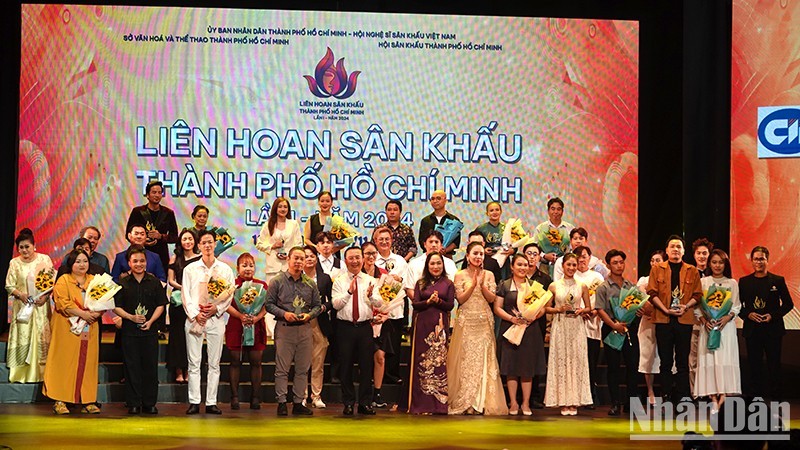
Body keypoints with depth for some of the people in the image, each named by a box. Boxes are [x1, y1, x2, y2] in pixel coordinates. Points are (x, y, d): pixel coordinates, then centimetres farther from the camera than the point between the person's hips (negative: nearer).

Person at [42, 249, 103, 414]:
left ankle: (87, 401, 4)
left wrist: (96, 314, -13)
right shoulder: (63, 280, 0)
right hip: (67, 330, -4)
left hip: (89, 330, 4)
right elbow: (62, 303, -12)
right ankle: (60, 401, -3)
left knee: (87, 363, 2)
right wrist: (82, 313, -19)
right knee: (65, 363, -5)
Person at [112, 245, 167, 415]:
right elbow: (116, 307, 3)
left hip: (150, 331, 1)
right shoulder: (123, 283, 4)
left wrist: (150, 321, -9)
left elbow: (161, 305, 5)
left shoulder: (154, 282, 6)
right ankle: (133, 404, 8)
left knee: (150, 367, 2)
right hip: (129, 331, 0)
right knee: (132, 367, 1)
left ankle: (149, 404, 10)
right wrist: (131, 317, -12)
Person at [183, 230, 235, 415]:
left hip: (216, 319, 1)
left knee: (214, 363, 2)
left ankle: (211, 403, 5)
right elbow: (185, 295, 2)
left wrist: (217, 308, -12)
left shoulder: (225, 269, 7)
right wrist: (195, 314, -11)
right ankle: (194, 402, 3)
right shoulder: (190, 269, 6)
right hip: (194, 319, -1)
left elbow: (230, 295, 4)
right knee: (194, 363, -1)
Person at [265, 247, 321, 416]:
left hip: (305, 328, 3)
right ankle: (282, 403, 2)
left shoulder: (310, 283, 10)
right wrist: (284, 314, -13)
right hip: (284, 328, -3)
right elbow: (269, 304, 0)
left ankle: (299, 403, 11)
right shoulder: (277, 281, 1)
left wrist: (309, 315, -5)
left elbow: (318, 305, 14)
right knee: (282, 369, -3)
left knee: (303, 369, 5)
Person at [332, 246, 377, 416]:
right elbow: (336, 304, -8)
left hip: (365, 327, 1)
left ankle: (365, 403, 11)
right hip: (345, 327, -1)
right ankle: (348, 403, 12)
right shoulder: (339, 281, 5)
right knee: (346, 366, 3)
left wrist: (370, 295, -19)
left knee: (366, 366, 3)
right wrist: (349, 292, -20)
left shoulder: (370, 281, 9)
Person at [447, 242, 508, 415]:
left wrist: (482, 284, -12)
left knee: (484, 359, -2)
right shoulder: (460, 275, 3)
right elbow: (460, 299, -4)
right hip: (466, 322, -2)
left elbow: (491, 298, 1)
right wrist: (473, 285, -14)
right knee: (465, 359, -3)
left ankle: (483, 400, 2)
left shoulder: (488, 275, 8)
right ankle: (464, 401, 3)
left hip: (484, 322, 2)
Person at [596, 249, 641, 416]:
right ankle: (615, 403, 7)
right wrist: (614, 324, -18)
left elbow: (639, 306, 17)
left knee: (633, 366, 2)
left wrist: (640, 310, -7)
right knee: (613, 367, 1)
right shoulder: (603, 288, 1)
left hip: (630, 329, 3)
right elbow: (600, 310, -7)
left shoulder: (631, 286, 13)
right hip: (612, 330, -3)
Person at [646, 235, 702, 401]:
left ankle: (682, 397, 6)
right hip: (663, 319, 0)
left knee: (683, 361, 2)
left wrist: (686, 306, -10)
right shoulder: (657, 269, 8)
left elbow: (698, 295, 8)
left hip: (684, 319, 1)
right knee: (665, 360, 3)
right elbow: (652, 292, 2)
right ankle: (666, 396, 7)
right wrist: (666, 309, -10)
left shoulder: (692, 271, 11)